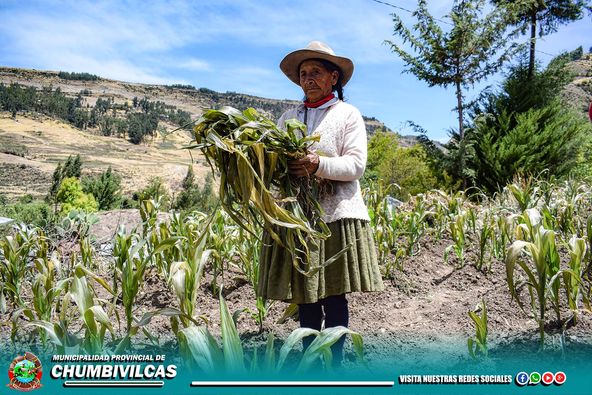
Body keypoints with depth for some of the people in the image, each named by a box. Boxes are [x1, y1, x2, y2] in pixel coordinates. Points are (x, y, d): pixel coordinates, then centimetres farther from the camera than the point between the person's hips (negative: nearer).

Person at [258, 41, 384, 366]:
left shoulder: (348, 114, 6)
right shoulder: (288, 117, 18)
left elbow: (356, 165, -5)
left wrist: (318, 165, -22)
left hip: (336, 215, -3)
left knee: (334, 297, 1)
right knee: (304, 296, 9)